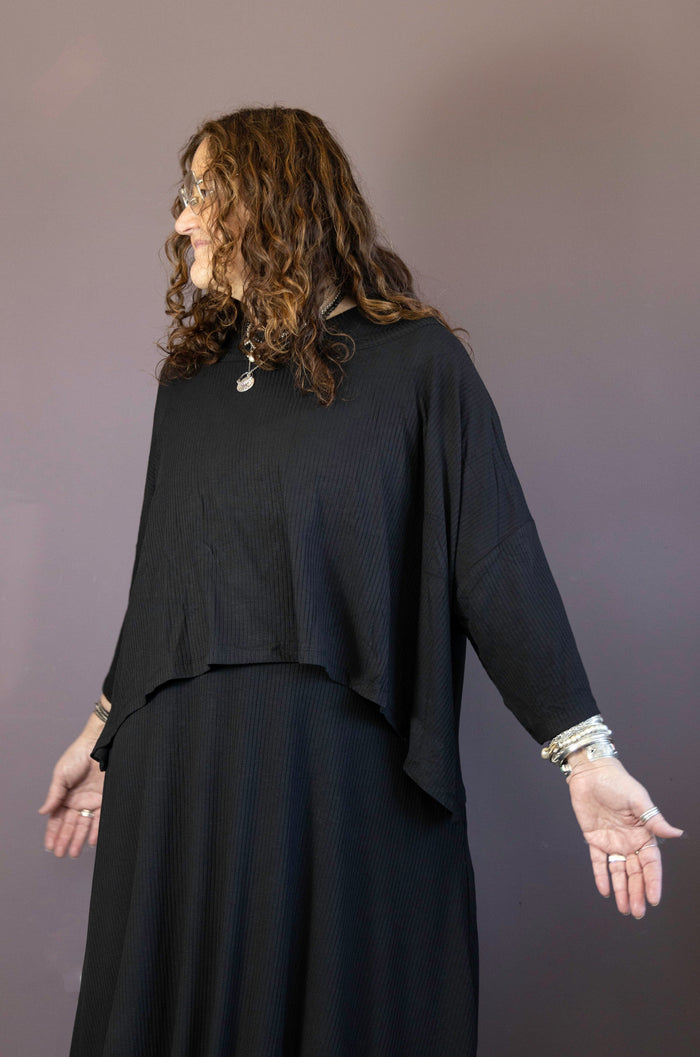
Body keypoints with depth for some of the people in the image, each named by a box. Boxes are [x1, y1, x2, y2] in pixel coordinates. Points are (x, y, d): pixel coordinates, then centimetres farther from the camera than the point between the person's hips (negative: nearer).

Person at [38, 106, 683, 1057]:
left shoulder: (417, 362, -4)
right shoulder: (192, 379, 11)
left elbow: (497, 560, -9)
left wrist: (585, 754, -15)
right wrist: (105, 730, 20)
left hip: (348, 768, -5)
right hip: (180, 763, 5)